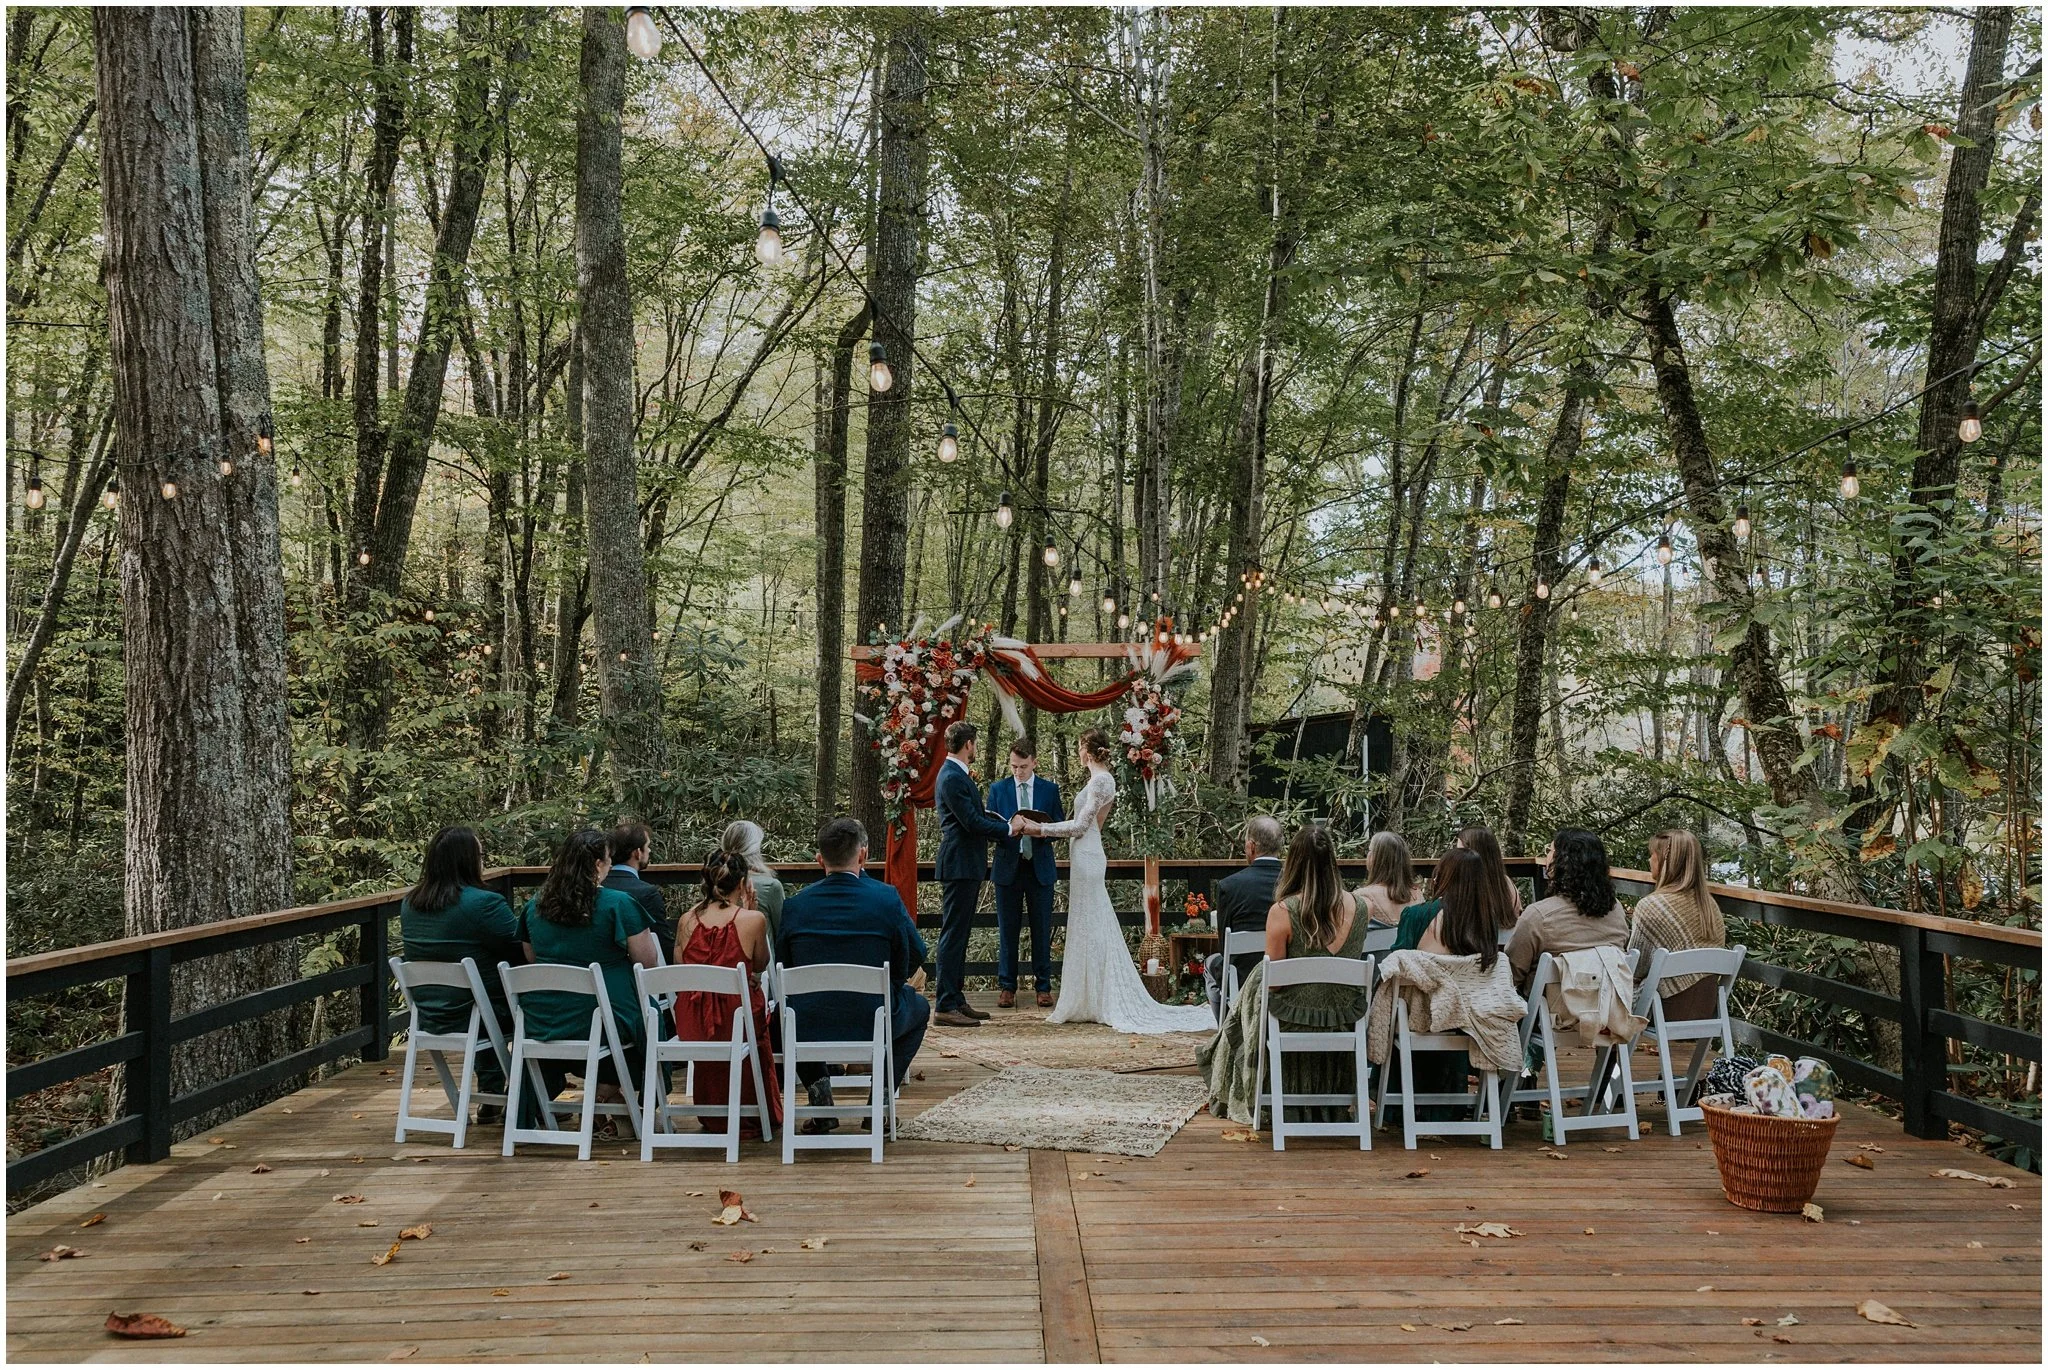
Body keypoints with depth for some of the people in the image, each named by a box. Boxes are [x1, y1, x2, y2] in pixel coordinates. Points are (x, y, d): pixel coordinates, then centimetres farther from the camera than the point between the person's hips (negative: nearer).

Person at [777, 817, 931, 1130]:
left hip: (809, 1027, 2)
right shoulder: (886, 898, -9)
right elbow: (916, 957, 2)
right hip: (873, 1024, -2)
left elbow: (783, 965, 9)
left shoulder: (795, 904, -3)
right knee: (919, 1007, 31)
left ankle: (820, 1100, 20)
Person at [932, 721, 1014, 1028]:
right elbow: (973, 823, -20)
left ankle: (957, 999, 21)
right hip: (960, 866, -11)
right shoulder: (952, 778, -17)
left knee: (959, 934, 14)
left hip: (967, 866, 11)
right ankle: (946, 1007, -5)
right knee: (952, 934, -8)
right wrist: (1009, 828, -10)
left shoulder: (957, 775, 15)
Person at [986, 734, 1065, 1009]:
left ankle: (1044, 987, 12)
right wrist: (1007, 830, -18)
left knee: (1042, 930, 4)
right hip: (1008, 867, 0)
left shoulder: (1050, 789, 5)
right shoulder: (997, 789, 5)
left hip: (1040, 867, 0)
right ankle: (1007, 987, 11)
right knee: (1007, 930, 4)